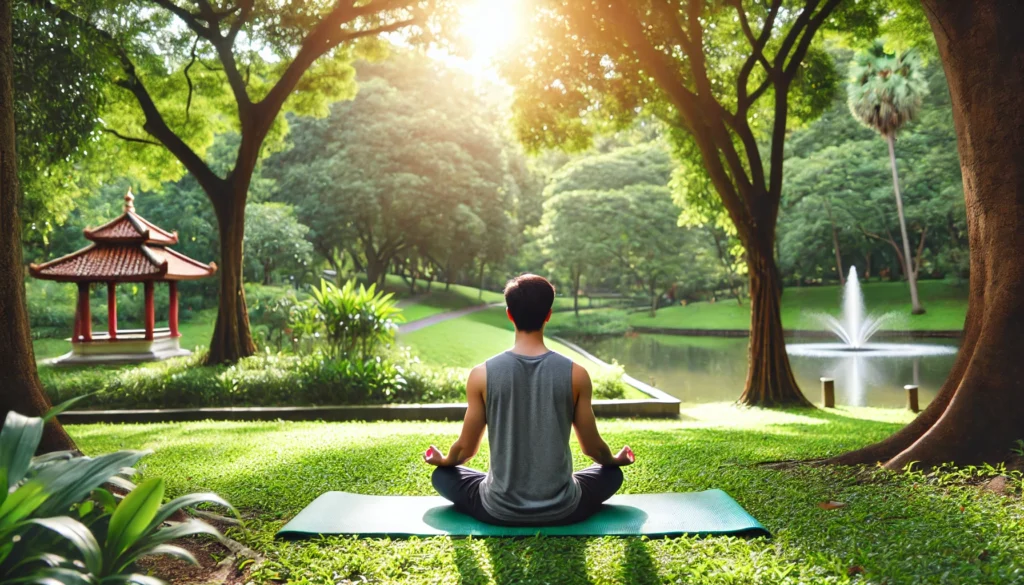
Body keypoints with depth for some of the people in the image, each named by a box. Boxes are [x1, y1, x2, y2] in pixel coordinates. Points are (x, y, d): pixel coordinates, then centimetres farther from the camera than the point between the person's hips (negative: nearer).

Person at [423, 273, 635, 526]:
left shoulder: (482, 374, -11)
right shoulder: (575, 374, -10)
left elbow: (466, 448, 0)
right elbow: (592, 447, 1)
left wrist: (444, 460, 24)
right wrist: (616, 459, 24)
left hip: (500, 511, 0)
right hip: (561, 510, 1)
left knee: (443, 475, 26)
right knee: (612, 473, 29)